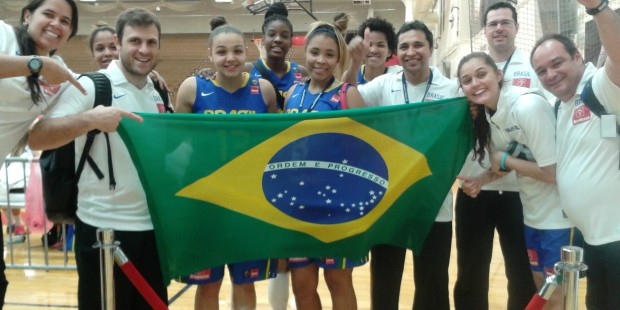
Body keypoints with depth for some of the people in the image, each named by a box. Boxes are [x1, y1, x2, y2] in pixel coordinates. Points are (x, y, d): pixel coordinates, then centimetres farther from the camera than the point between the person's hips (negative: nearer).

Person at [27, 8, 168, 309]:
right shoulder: (91, 85, -8)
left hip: (153, 225, 6)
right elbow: (35, 138, -18)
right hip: (103, 227, -5)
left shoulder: (156, 94, 10)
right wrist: (89, 119, -31)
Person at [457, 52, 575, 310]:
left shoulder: (528, 106, -25)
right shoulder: (487, 112, 0)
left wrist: (504, 160, -16)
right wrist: (483, 179, -8)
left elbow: (553, 172, -25)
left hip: (559, 216, -8)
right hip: (532, 215, 8)